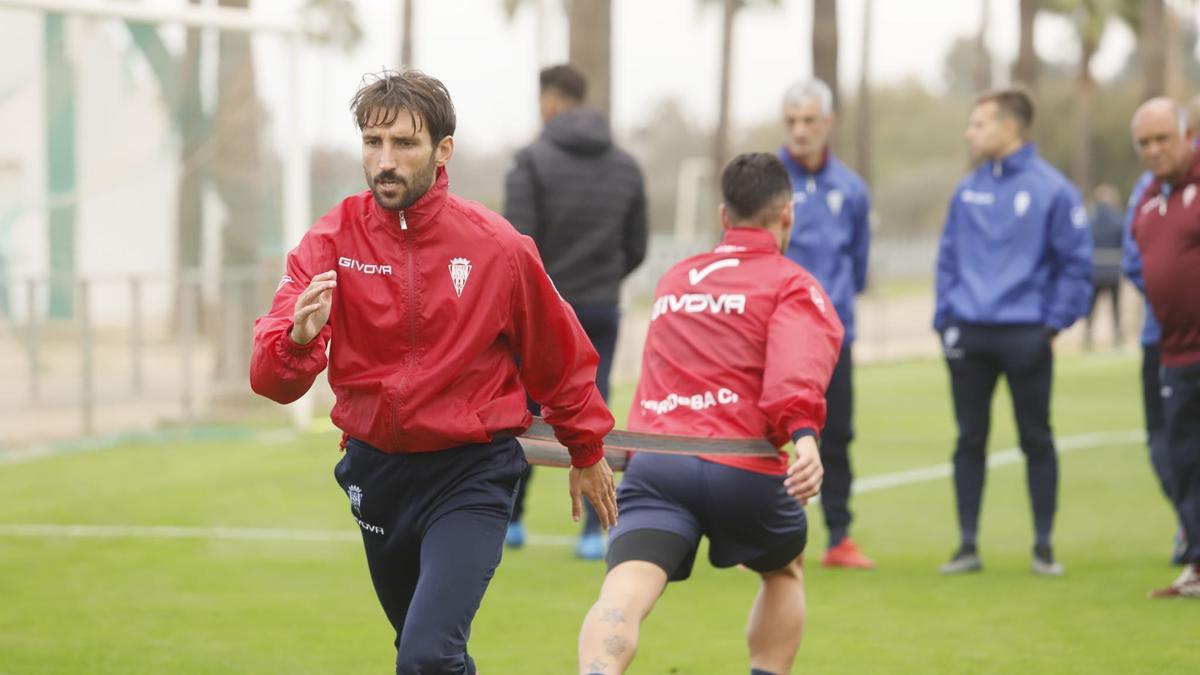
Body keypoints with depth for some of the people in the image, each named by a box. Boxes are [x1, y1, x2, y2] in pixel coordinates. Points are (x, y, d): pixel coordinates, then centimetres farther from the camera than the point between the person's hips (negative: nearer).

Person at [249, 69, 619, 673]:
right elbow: (271, 378, -18)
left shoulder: (498, 248, -10)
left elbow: (559, 357, 7)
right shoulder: (331, 242, -8)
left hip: (470, 474, -4)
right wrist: (298, 339, -40)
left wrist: (586, 454, 17)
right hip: (375, 472, 4)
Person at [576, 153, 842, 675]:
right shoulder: (794, 285, 8)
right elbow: (798, 365, -14)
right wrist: (804, 432, -27)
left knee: (626, 593, -19)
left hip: (652, 460, 2)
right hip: (741, 469, -2)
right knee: (784, 570, 29)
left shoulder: (674, 279, 27)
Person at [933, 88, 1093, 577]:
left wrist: (1055, 322, -9)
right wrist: (944, 316, 4)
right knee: (970, 441, 7)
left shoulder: (1051, 190, -6)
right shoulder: (967, 191, 8)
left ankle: (1044, 546, 11)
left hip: (1025, 334, -4)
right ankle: (967, 545, 13)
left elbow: (1076, 262, -5)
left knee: (1036, 440, 4)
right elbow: (949, 257, 14)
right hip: (968, 335, 4)